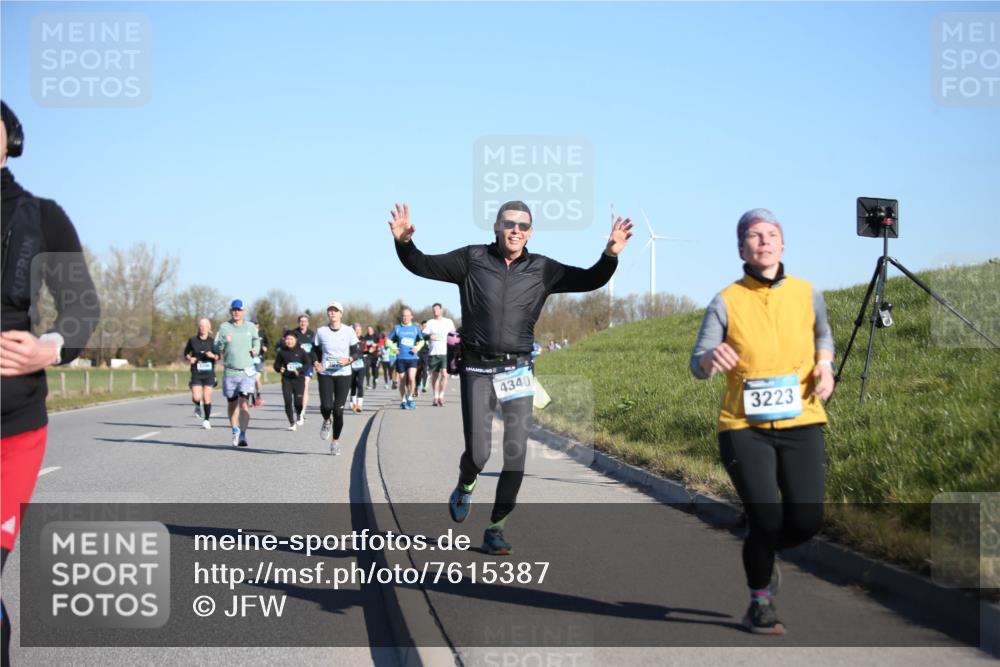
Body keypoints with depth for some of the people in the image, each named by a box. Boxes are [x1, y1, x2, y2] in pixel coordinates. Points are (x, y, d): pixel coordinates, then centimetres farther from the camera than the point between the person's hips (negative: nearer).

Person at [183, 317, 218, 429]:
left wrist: (213, 356, -16)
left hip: (209, 373, 0)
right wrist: (189, 358, -7)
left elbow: (218, 356, 6)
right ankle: (198, 407, 26)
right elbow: (186, 353, 14)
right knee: (196, 398, -10)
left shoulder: (212, 341, 0)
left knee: (207, 398, -2)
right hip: (196, 373, 0)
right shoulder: (192, 340, 0)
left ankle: (206, 420, 14)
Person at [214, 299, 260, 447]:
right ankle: (235, 431, 33)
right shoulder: (224, 327, 2)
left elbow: (256, 340, 26)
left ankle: (242, 435, -13)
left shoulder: (250, 327, 8)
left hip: (247, 372, -1)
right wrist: (224, 342, -23)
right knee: (232, 404, 12)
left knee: (244, 405, -14)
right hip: (230, 372, 1)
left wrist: (256, 350, 7)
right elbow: (217, 349, -3)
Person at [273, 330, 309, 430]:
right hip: (286, 379, 2)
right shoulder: (282, 352, 5)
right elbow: (276, 364, 13)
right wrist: (279, 369, -10)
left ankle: (298, 415, 25)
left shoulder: (301, 351, -1)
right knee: (288, 401, -6)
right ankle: (292, 423, 6)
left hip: (299, 378, -2)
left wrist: (299, 370, -18)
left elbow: (308, 364, -3)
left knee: (298, 401, -8)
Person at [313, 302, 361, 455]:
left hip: (343, 375, 0)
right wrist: (316, 364, -6)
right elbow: (315, 351, 13)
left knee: (338, 410, -3)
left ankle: (336, 441, 16)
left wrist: (349, 359, -18)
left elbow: (358, 352, 2)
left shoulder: (349, 331, -1)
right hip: (325, 374, 0)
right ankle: (326, 422, 20)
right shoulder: (321, 331, 2)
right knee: (326, 406, -17)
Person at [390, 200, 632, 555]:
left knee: (516, 456, -2)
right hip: (477, 370, -2)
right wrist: (404, 242, -17)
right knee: (477, 453, -6)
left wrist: (610, 255, -16)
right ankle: (465, 486, 31)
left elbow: (590, 280, 2)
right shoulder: (472, 259, 0)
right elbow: (422, 265, 3)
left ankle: (495, 527, 12)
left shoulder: (542, 269, 3)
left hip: (517, 370, 2)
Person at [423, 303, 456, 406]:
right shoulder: (430, 322, 8)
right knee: (434, 375, 6)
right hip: (433, 353, 1)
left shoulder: (448, 322, 10)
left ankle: (441, 395, -4)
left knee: (444, 374, -14)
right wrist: (429, 337, -23)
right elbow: (424, 334, -3)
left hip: (445, 352, -1)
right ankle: (435, 397, 16)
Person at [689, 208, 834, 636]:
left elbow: (823, 334, 24)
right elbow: (697, 365, -10)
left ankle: (763, 550, 30)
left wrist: (824, 364, 3)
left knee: (806, 521, -7)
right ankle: (760, 603, 14)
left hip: (801, 424, 3)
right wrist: (710, 359, -34)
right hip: (744, 428, -2)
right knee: (766, 517, -13)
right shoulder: (727, 301, -4)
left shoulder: (806, 293, 4)